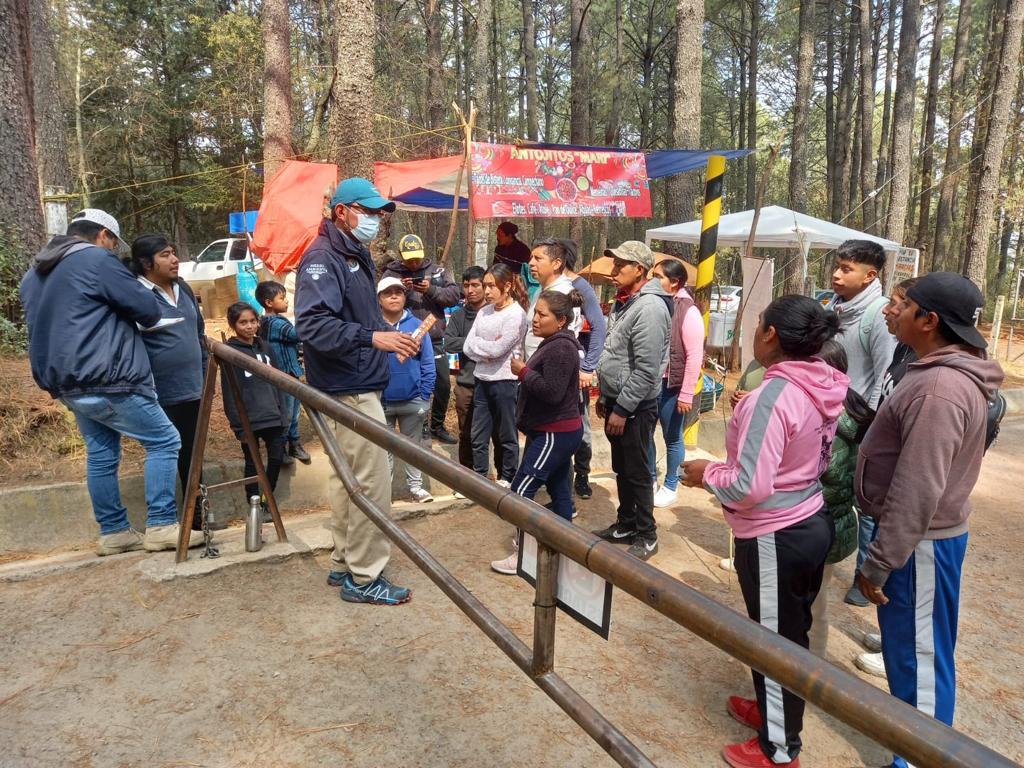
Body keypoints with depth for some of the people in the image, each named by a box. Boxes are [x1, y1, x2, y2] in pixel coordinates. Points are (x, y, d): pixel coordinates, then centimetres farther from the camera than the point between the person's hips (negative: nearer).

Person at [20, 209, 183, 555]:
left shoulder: (34, 274, 18)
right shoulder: (97, 260, -9)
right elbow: (149, 309, -9)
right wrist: (126, 318, 14)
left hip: (68, 382, 9)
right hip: (107, 381, -9)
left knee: (101, 454, 15)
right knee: (164, 441, -2)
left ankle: (113, 532, 19)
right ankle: (161, 526, -4)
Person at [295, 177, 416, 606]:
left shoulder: (356, 256, 16)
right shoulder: (323, 258, -14)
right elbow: (312, 324, -26)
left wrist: (392, 336, 5)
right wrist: (373, 337, -32)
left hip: (357, 386, 10)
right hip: (350, 389, -10)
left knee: (348, 478, 17)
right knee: (372, 482, -5)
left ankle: (344, 564, 30)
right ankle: (364, 578, 9)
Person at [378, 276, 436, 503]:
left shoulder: (417, 325, -3)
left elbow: (428, 364, -1)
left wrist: (425, 396, -5)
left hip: (412, 400, 1)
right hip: (380, 401, -1)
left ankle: (415, 485, 28)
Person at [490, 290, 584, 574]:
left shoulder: (560, 348, -19)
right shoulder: (554, 344, 14)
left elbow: (551, 392, -26)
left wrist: (523, 371, -17)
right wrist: (526, 372, 5)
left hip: (555, 434, -11)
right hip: (557, 432, 11)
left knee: (520, 492, -7)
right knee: (559, 490, 16)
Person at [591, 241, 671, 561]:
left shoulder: (650, 307, -20)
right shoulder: (623, 303, 11)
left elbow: (645, 370, -23)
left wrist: (622, 410, -20)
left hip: (635, 407, -9)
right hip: (617, 401, 9)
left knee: (637, 473, 3)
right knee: (621, 469, 18)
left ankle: (646, 536, 17)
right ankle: (625, 525, 33)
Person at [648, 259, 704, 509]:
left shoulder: (688, 312, -11)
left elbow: (694, 357, -13)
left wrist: (686, 394, -15)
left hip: (671, 385, -6)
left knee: (672, 437, 9)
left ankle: (670, 487, 25)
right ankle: (650, 480, 33)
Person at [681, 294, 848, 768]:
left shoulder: (773, 395, -27)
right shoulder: (823, 389, -1)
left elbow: (750, 488, -29)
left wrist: (707, 473, -11)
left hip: (775, 537, -8)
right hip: (812, 522, 8)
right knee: (791, 631, 24)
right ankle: (773, 709, 46)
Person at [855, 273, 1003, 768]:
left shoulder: (939, 388, -26)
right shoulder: (945, 372, 7)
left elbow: (916, 491, -27)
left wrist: (876, 564, -20)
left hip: (921, 543, -10)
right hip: (920, 534, 10)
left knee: (918, 655, 5)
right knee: (908, 649, 23)